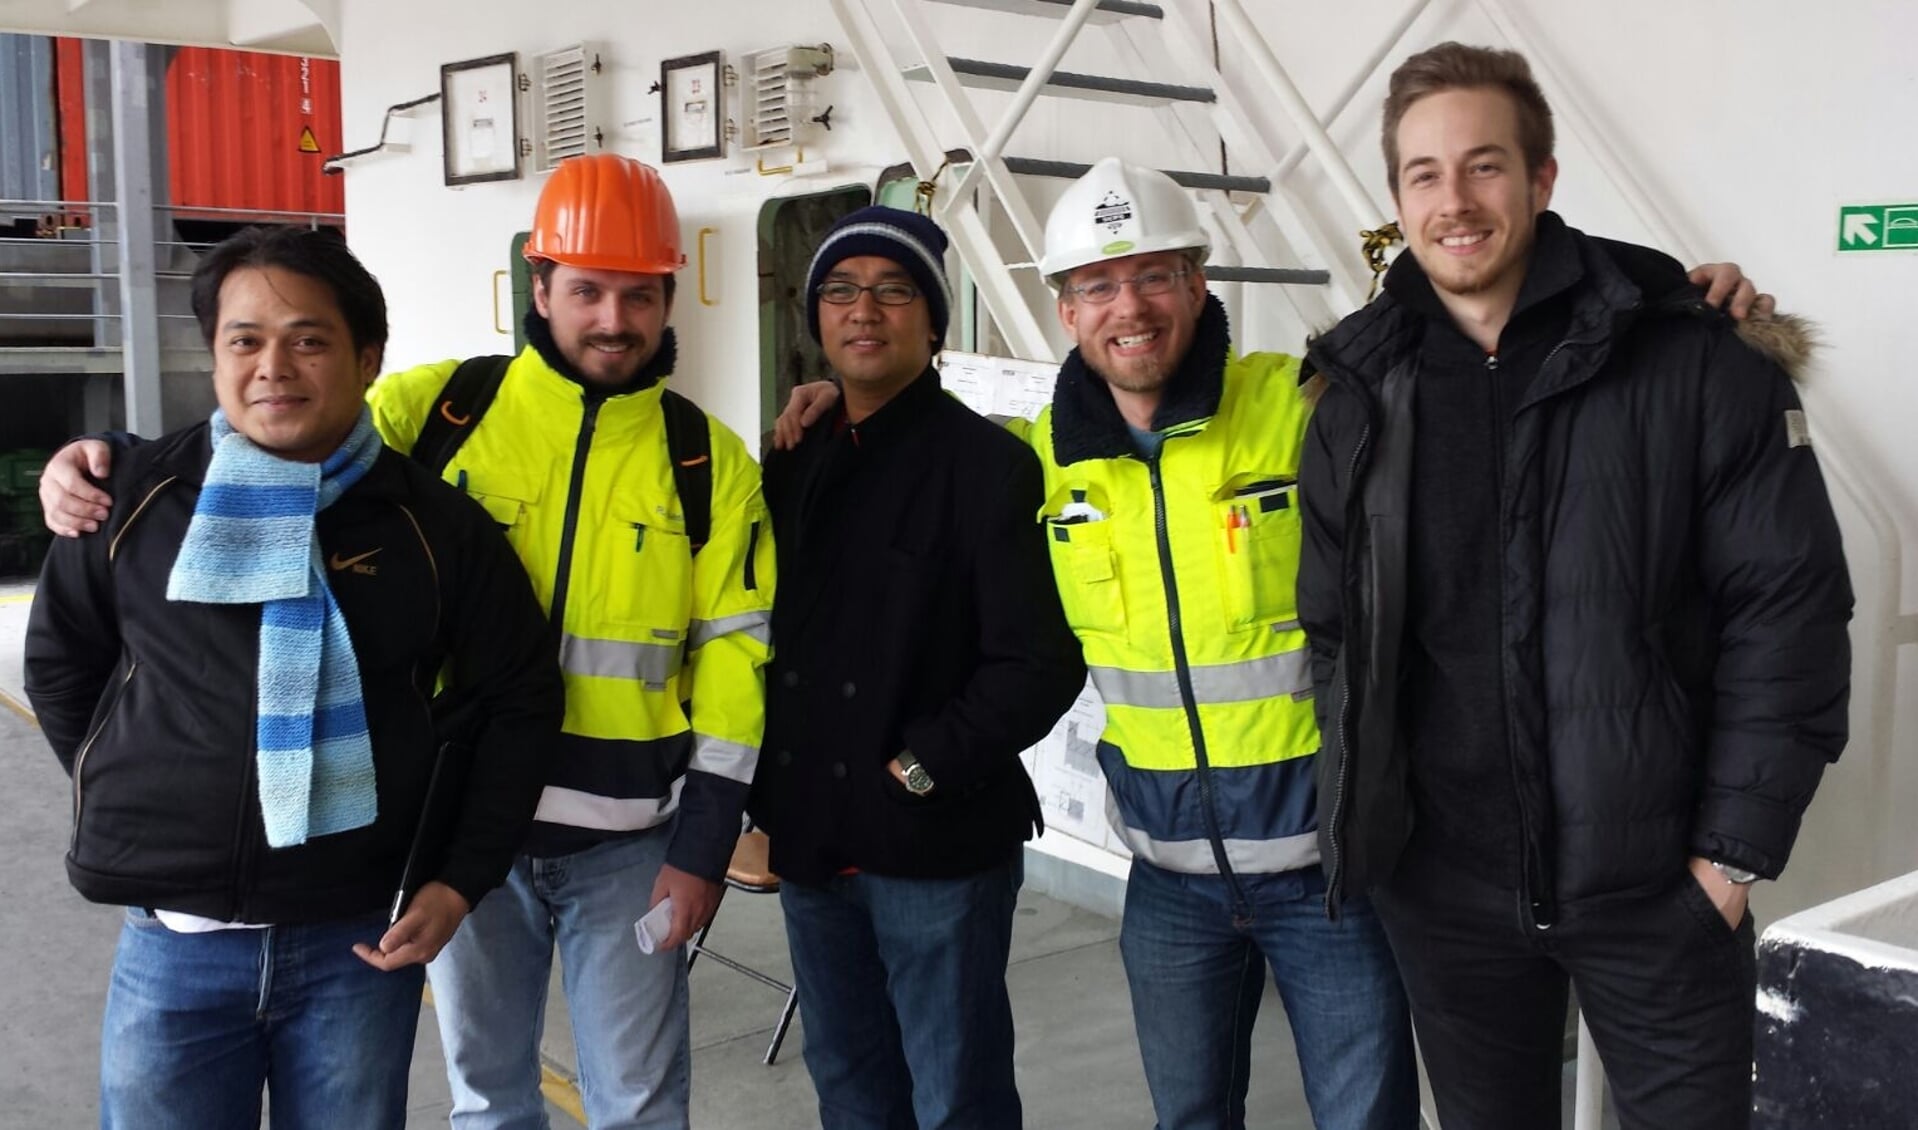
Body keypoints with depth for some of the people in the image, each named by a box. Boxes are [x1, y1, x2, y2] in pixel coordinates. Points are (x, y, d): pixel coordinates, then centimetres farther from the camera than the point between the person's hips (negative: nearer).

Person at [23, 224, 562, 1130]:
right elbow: (58, 663, 13)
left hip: (361, 944, 0)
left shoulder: (433, 522, -4)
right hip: (173, 948, 1)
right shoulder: (137, 497, -2)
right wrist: (132, 794, 5)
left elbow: (516, 702, 3)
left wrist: (460, 881, -1)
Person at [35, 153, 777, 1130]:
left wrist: (702, 847, -4)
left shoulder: (710, 460, -1)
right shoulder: (438, 407, -2)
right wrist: (103, 467, -15)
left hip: (627, 840, -1)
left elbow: (733, 653, -1)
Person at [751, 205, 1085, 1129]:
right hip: (811, 839, 7)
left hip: (939, 845, -6)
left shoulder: (988, 464, -11)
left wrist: (922, 769, -16)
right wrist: (774, 797, 6)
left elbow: (1040, 663, -16)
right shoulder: (795, 463, 10)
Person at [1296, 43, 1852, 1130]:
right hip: (1445, 891, 3)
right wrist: (1369, 830, 2)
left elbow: (1789, 608, -8)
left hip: (1658, 887, -2)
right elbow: (1334, 634, 6)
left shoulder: (1696, 358, -8)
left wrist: (1735, 850, -8)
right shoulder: (1362, 396, 0)